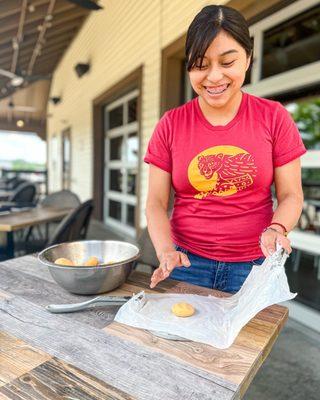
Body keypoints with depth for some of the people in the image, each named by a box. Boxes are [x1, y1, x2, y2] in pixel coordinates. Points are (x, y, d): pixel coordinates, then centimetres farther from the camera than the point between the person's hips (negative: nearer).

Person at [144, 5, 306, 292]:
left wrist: (277, 229, -21)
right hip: (187, 261, 1)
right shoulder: (170, 125, -2)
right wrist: (166, 251, -19)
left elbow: (291, 195, -1)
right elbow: (156, 203, -3)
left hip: (254, 265, 0)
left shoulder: (274, 117, -3)